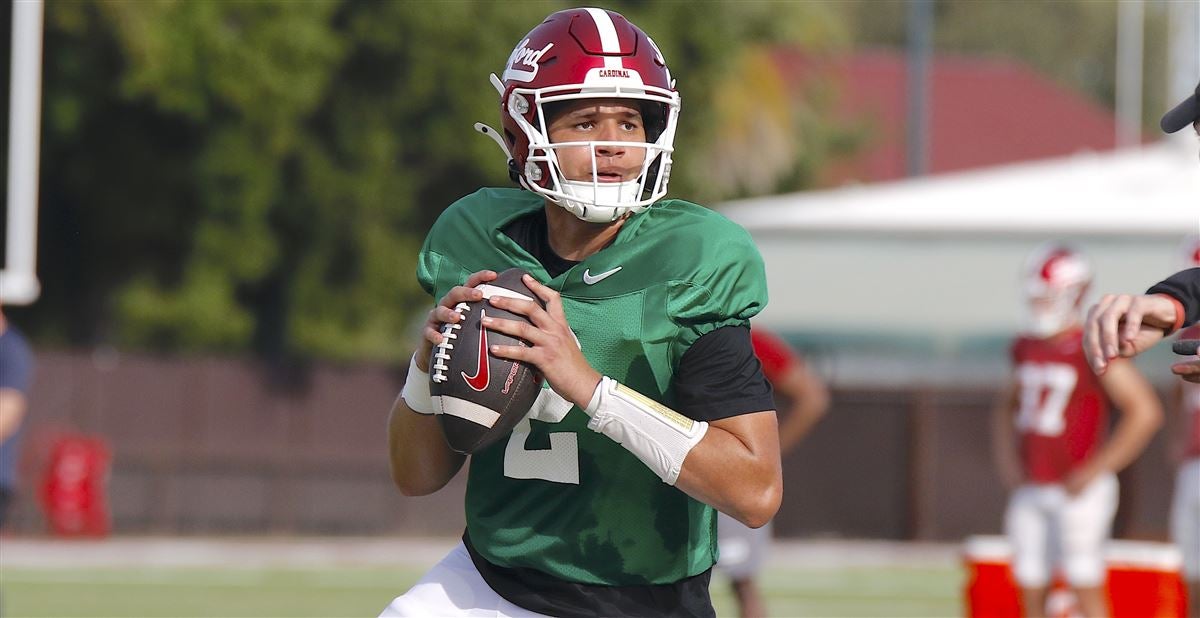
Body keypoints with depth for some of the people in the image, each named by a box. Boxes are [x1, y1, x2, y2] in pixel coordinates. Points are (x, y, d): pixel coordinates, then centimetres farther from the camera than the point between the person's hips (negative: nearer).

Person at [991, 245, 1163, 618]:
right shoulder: (1027, 349, 10)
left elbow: (1146, 412, -16)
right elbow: (1007, 407, 26)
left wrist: (1096, 469, -15)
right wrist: (1006, 460, 9)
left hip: (1076, 492, -7)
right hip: (1031, 488, 7)